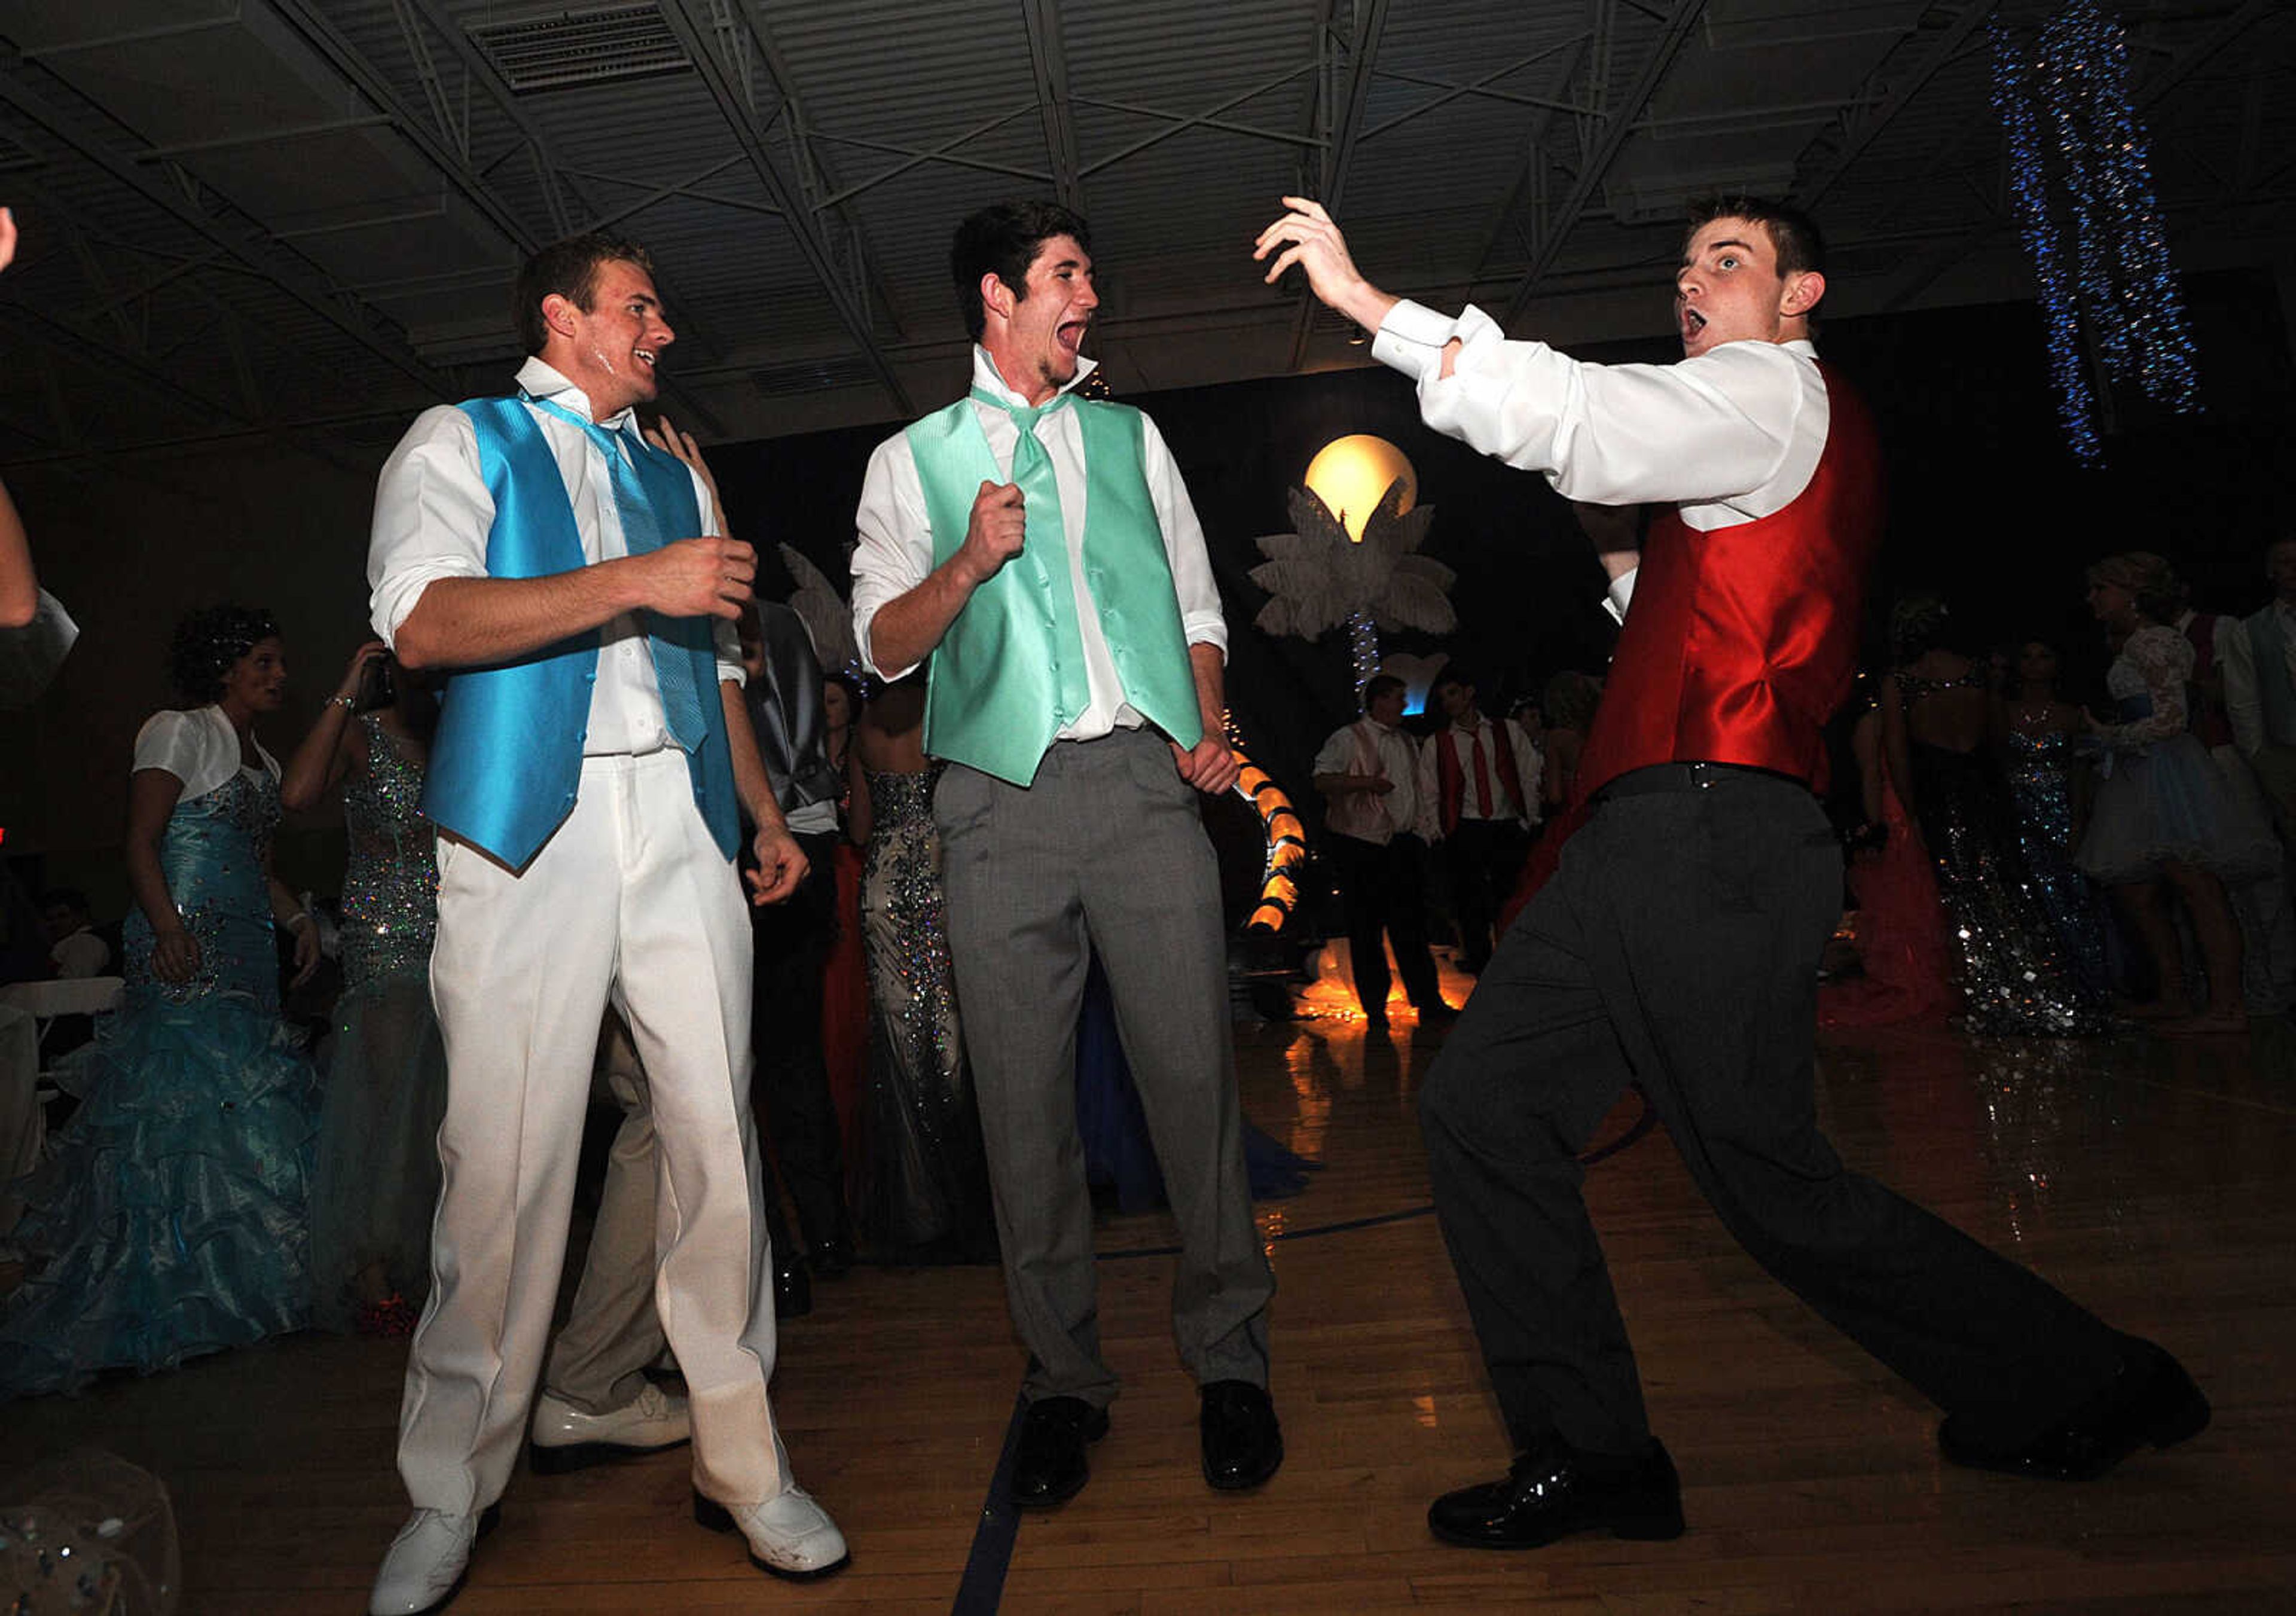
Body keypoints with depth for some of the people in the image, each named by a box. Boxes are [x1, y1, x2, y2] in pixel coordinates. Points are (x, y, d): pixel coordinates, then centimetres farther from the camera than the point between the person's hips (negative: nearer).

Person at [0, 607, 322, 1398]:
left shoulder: (262, 760, 20)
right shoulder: (180, 733, -2)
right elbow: (141, 842, -11)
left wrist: (299, 919, 9)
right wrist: (166, 927, -24)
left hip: (246, 954, 8)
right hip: (186, 955, -8)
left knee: (250, 1106, 5)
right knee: (181, 1100, -10)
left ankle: (230, 1291, 12)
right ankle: (164, 1301, -3)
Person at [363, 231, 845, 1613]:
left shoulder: (677, 476, 26)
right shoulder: (461, 443, 10)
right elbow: (421, 622, -9)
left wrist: (766, 813, 20)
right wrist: (634, 580, -15)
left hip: (681, 824, 4)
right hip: (531, 828, -4)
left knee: (718, 1137, -1)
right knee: (504, 1159, -2)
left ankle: (744, 1462, 11)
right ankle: (452, 1495, 18)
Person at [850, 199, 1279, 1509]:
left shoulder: (1130, 437, 21)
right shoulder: (913, 459, 15)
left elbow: (1197, 602, 18)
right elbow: (885, 647, 8)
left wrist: (1211, 729, 1)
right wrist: (967, 563, -9)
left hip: (1146, 779, 1)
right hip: (1003, 802, 0)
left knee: (1194, 1071, -3)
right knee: (1025, 1096, 2)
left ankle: (1230, 1360, 15)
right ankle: (1065, 1379, 18)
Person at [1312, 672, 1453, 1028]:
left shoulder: (1406, 741, 19)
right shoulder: (1348, 739, -3)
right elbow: (1322, 781, -13)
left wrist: (1421, 832, 15)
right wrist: (1367, 782, -20)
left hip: (1403, 842, 6)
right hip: (1361, 846, -6)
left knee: (1411, 924, 5)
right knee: (1367, 928, -1)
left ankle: (1428, 1002, 9)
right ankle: (1375, 1008, 7)